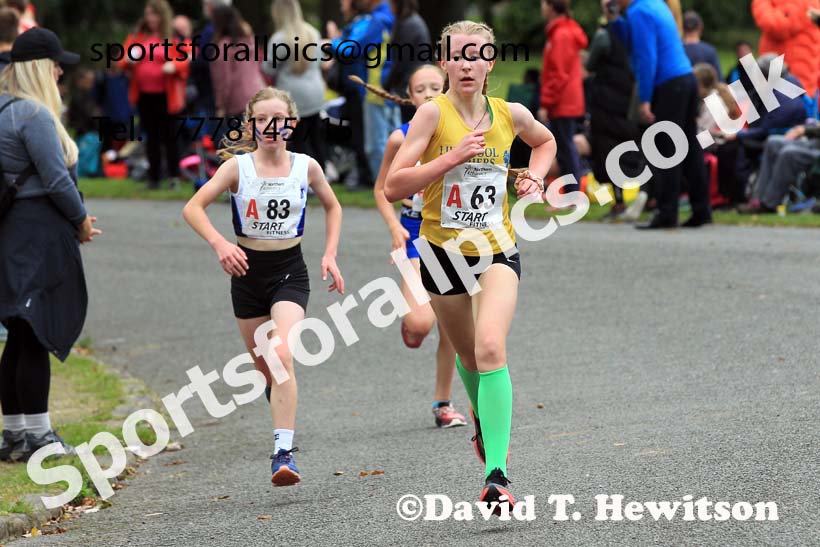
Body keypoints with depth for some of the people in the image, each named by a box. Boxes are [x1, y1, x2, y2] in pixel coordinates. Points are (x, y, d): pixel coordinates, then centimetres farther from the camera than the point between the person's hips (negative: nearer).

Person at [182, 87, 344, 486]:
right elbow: (193, 207, -9)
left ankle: (284, 452, -25)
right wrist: (219, 244, -24)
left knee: (282, 357, -22)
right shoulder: (238, 167, -6)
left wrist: (330, 255, 6)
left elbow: (332, 206, 16)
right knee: (263, 366, 12)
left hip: (290, 272, -2)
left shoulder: (306, 167, -2)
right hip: (248, 272, 2)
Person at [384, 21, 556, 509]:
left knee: (491, 349, -23)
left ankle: (497, 474, -27)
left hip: (497, 251, 0)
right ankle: (486, 417, 55)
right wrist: (453, 157, -26)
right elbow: (394, 186, -18)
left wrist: (536, 176, 3)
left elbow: (546, 142, 23)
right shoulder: (433, 113, -11)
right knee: (468, 354, 19)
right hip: (443, 251, 1)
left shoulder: (511, 114, -2)